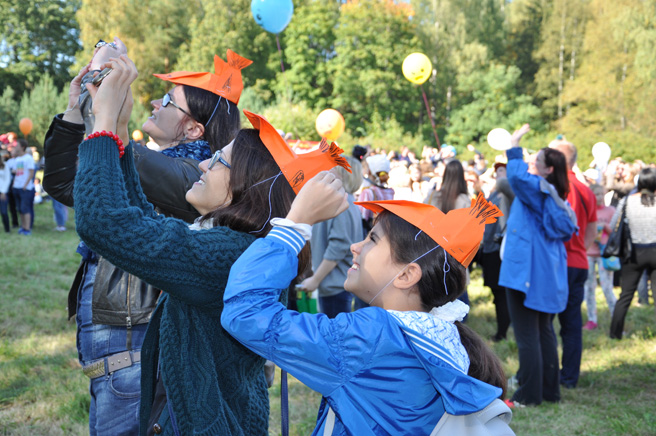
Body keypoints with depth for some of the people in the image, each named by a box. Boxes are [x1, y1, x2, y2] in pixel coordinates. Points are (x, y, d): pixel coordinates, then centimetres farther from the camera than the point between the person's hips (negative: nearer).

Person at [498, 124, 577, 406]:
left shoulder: (537, 189, -12)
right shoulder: (553, 196, 12)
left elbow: (517, 176, -33)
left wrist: (514, 146, -21)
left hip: (526, 271, -9)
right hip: (546, 273, 9)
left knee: (526, 334, -3)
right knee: (543, 330, 16)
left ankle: (529, 393, 2)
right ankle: (549, 390, 22)